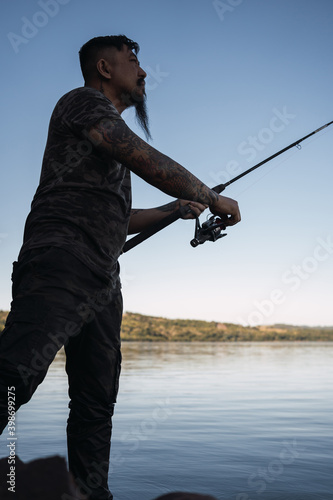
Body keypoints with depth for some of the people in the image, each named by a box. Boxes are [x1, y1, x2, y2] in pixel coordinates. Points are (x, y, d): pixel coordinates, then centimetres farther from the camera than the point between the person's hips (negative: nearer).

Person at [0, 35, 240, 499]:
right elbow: (150, 163, -10)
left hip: (103, 281, 10)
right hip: (62, 258, -10)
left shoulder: (112, 135, 32)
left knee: (96, 403, 7)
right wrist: (214, 198, -1)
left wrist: (173, 208, 39)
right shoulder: (83, 101, 4)